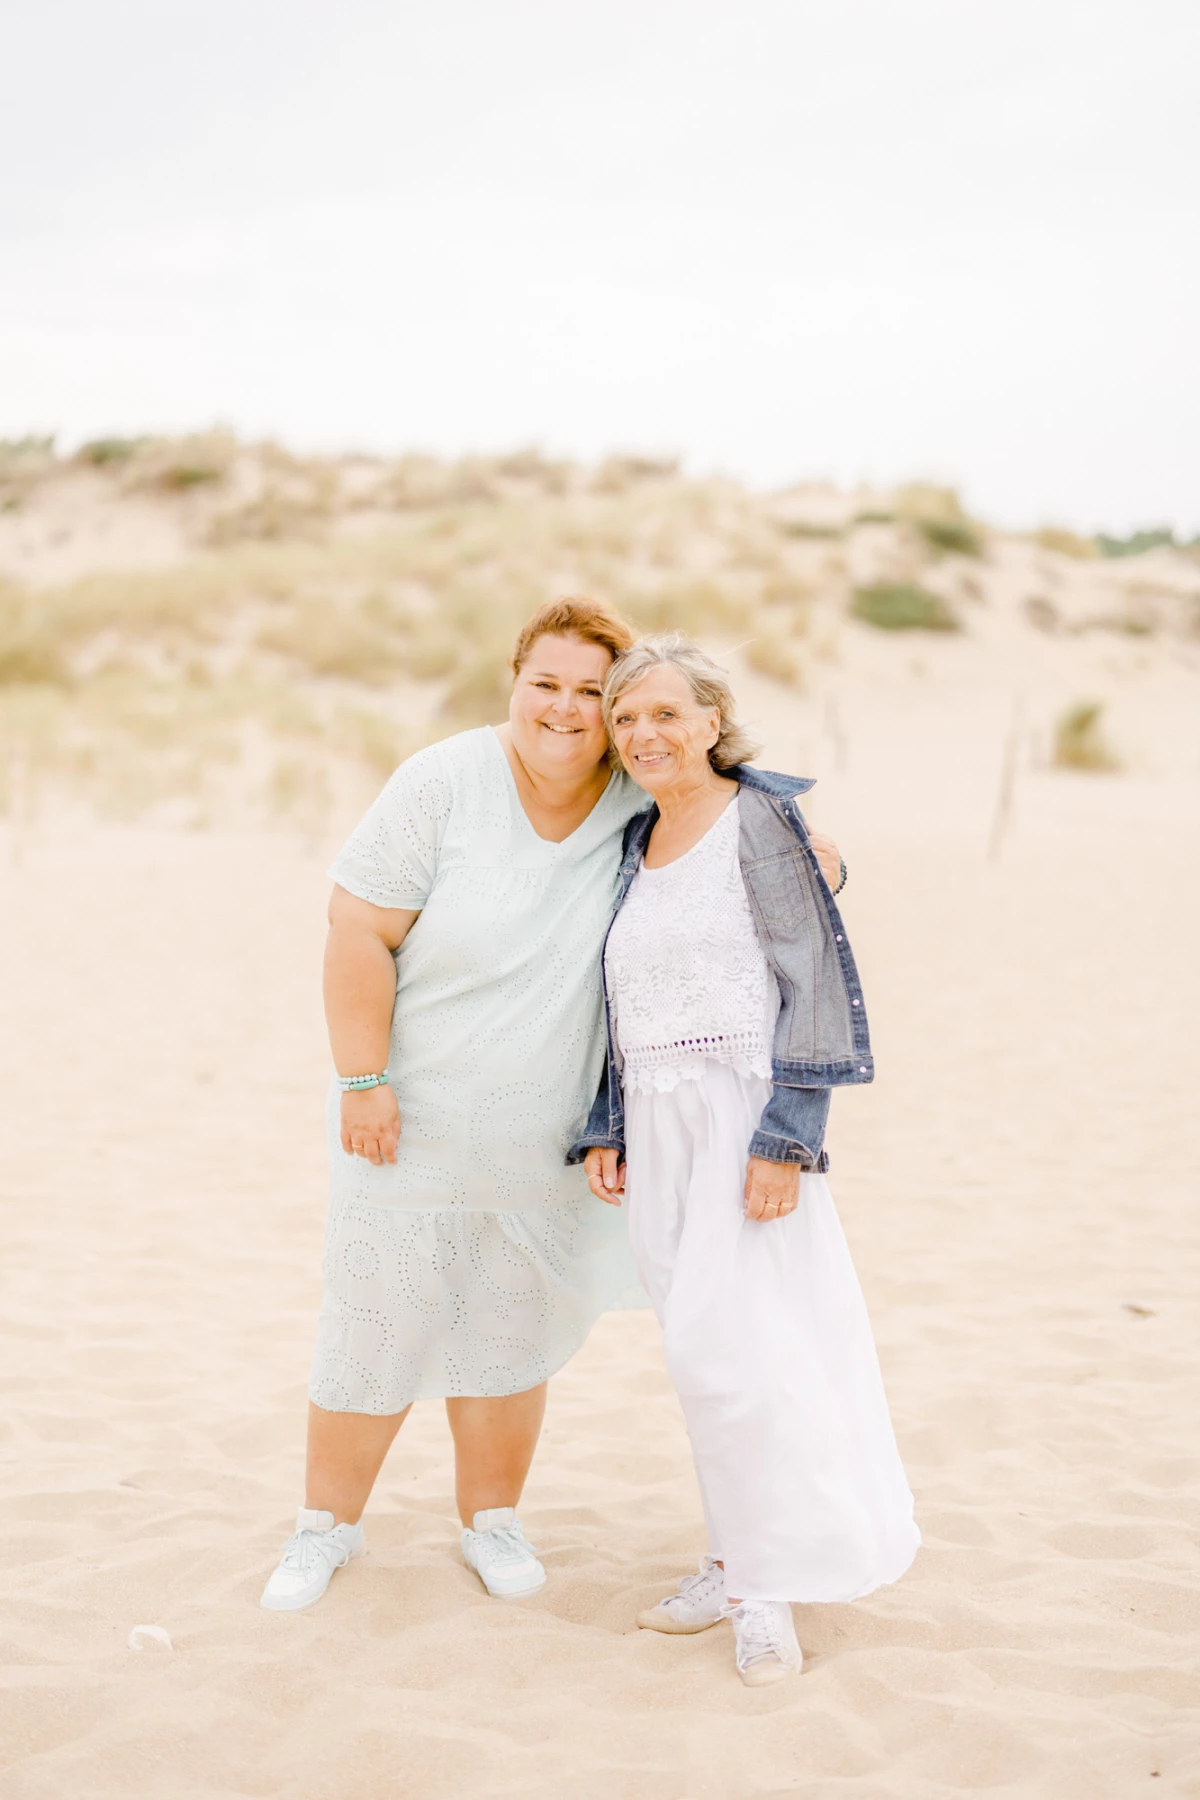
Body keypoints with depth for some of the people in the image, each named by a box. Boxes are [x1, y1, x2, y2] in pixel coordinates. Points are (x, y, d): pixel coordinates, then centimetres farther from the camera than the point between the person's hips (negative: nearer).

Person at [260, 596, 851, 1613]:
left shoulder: (639, 806, -7)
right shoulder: (445, 785, -16)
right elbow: (359, 935, -14)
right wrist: (363, 1081, -16)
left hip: (545, 1138, 2)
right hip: (413, 1123, -2)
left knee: (511, 1328, 16)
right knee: (375, 1325, 8)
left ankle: (492, 1518, 36)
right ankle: (328, 1525, 29)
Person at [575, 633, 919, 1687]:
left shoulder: (761, 820, -6)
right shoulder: (637, 843, 15)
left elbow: (813, 982, -11)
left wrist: (785, 1137, -17)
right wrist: (604, 1128, 11)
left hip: (742, 1114, -7)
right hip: (656, 1127, 7)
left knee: (728, 1342, -10)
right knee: (703, 1351, 10)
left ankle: (771, 1586, 2)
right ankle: (741, 1561, 20)